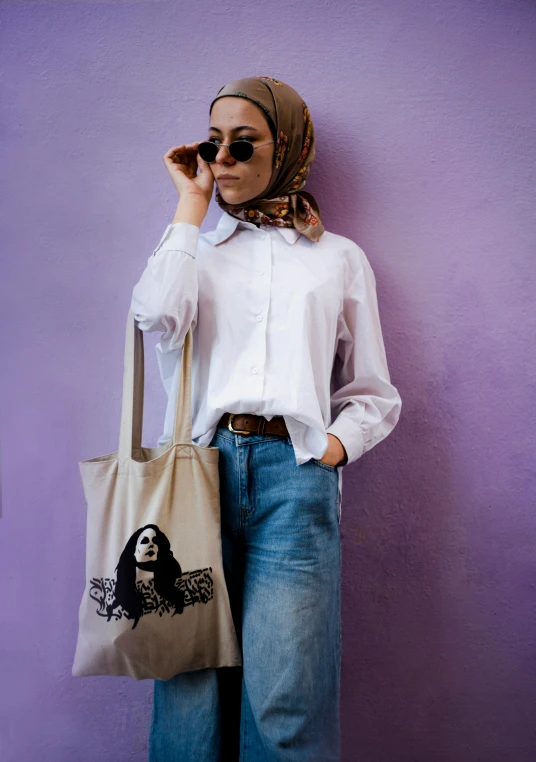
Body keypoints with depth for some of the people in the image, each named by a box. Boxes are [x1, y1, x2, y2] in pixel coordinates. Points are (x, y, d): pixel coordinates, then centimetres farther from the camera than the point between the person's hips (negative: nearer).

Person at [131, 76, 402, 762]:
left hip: (294, 475, -1)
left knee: (284, 702, -4)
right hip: (199, 466, 1)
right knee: (189, 688, 1)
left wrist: (333, 446, -4)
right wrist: (191, 202, 6)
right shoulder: (197, 248, 20)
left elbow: (373, 395, 16)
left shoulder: (340, 258, 17)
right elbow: (158, 314, -6)